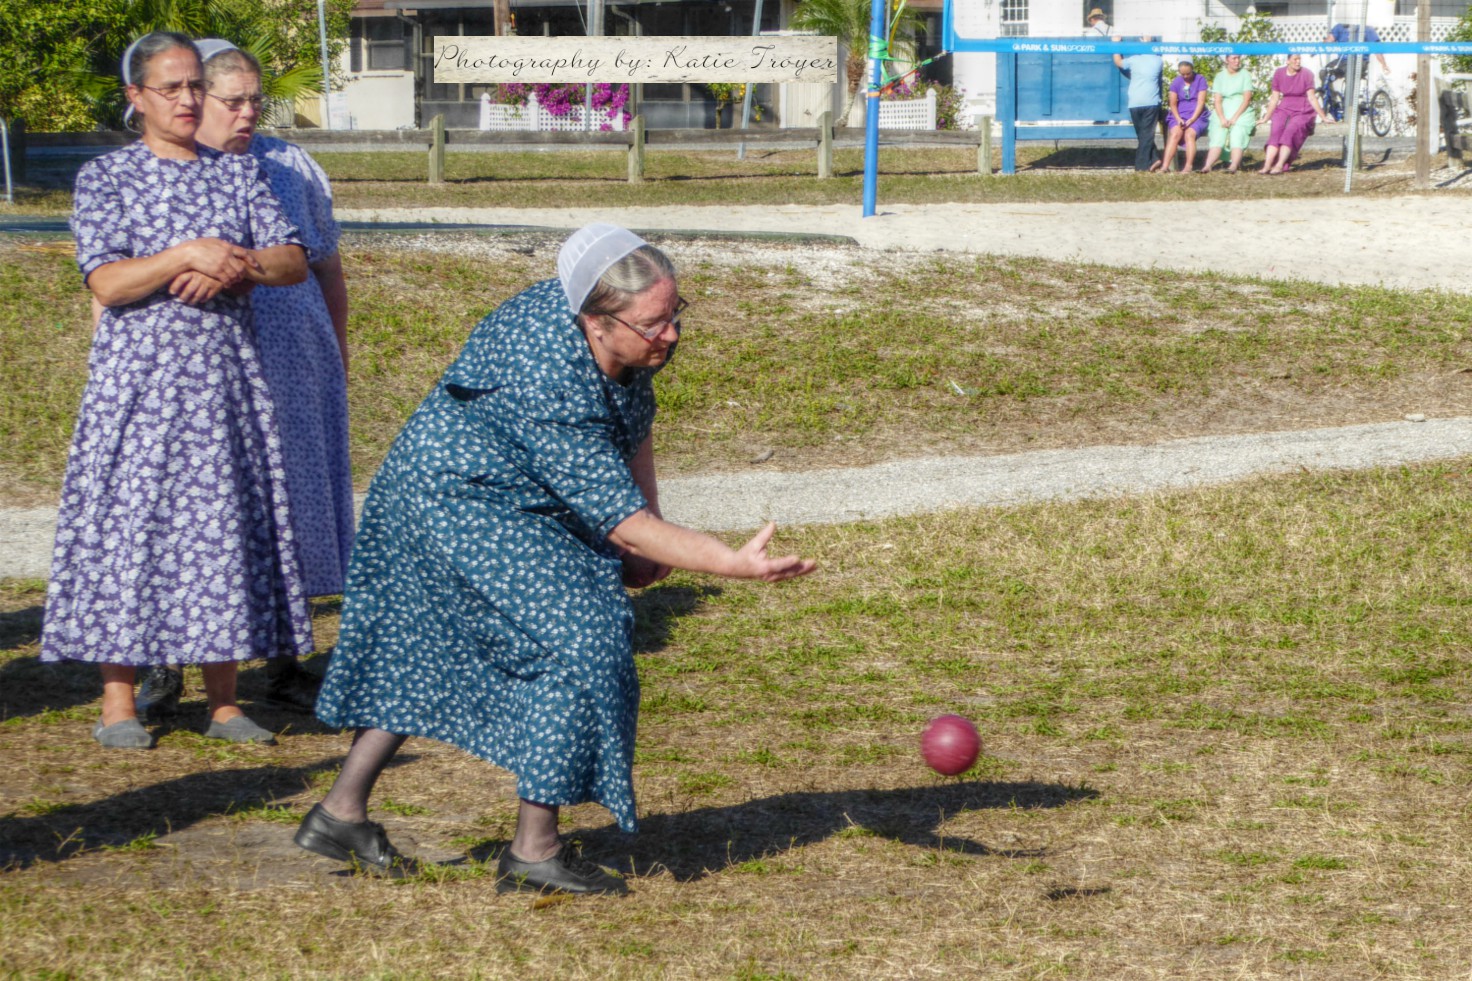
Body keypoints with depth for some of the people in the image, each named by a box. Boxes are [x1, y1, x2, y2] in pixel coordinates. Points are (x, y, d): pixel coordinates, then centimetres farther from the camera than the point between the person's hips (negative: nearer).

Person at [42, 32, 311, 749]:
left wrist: (235, 267, -13)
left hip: (226, 372, 3)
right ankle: (118, 703, 2)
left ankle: (224, 701, 8)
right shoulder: (105, 177, 2)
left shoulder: (236, 174, 12)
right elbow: (106, 282, -9)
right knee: (128, 520, -5)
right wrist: (187, 256, -19)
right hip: (139, 372, -3)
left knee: (226, 521, 1)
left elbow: (294, 262, 5)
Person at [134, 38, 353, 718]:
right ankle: (166, 669, 4)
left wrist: (337, 357, 16)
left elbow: (326, 270, 18)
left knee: (285, 506, 3)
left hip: (288, 373, 2)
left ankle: (283, 667, 12)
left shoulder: (291, 169, 12)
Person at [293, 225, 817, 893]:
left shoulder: (634, 340, -11)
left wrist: (648, 543, -3)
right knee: (578, 638, -15)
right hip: (465, 506, -10)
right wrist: (735, 564, -41)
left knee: (437, 653, 18)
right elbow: (622, 523, -35)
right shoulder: (552, 391, -38)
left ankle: (340, 814, 30)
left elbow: (634, 433, 8)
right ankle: (533, 850, -8)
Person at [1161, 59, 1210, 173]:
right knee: (1175, 133, -27)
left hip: (1197, 116, -2)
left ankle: (1188, 167, -37)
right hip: (1179, 116, 2)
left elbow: (1201, 102, -4)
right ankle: (1165, 166, -37)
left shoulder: (1200, 80, 1)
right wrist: (1178, 119, -10)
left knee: (1189, 134, -30)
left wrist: (1192, 120, -14)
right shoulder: (1176, 82, 7)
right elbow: (1173, 104, 5)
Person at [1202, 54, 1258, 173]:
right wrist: (1222, 118, -12)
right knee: (1217, 136, -20)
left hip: (1242, 113, -2)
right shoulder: (1220, 76, 12)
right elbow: (1217, 100, 4)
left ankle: (1234, 166, -42)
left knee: (1237, 135, -26)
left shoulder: (1245, 76, 6)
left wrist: (1235, 117, -13)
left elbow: (1246, 99, -2)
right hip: (1223, 112, 2)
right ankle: (1208, 166, -34)